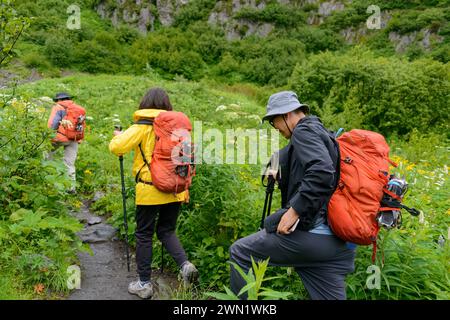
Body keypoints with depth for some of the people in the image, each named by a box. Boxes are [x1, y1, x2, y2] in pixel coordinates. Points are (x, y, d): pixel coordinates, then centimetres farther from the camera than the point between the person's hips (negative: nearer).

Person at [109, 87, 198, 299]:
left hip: (150, 190, -4)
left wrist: (118, 136, 8)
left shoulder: (142, 127, -6)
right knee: (167, 231, 19)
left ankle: (144, 284, 18)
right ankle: (185, 264, -3)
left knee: (144, 235, 10)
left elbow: (116, 147, -15)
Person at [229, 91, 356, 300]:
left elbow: (322, 172, -23)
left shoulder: (304, 130, -5)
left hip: (311, 233, -9)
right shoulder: (324, 134, 24)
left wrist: (293, 211, -22)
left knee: (240, 253, 4)